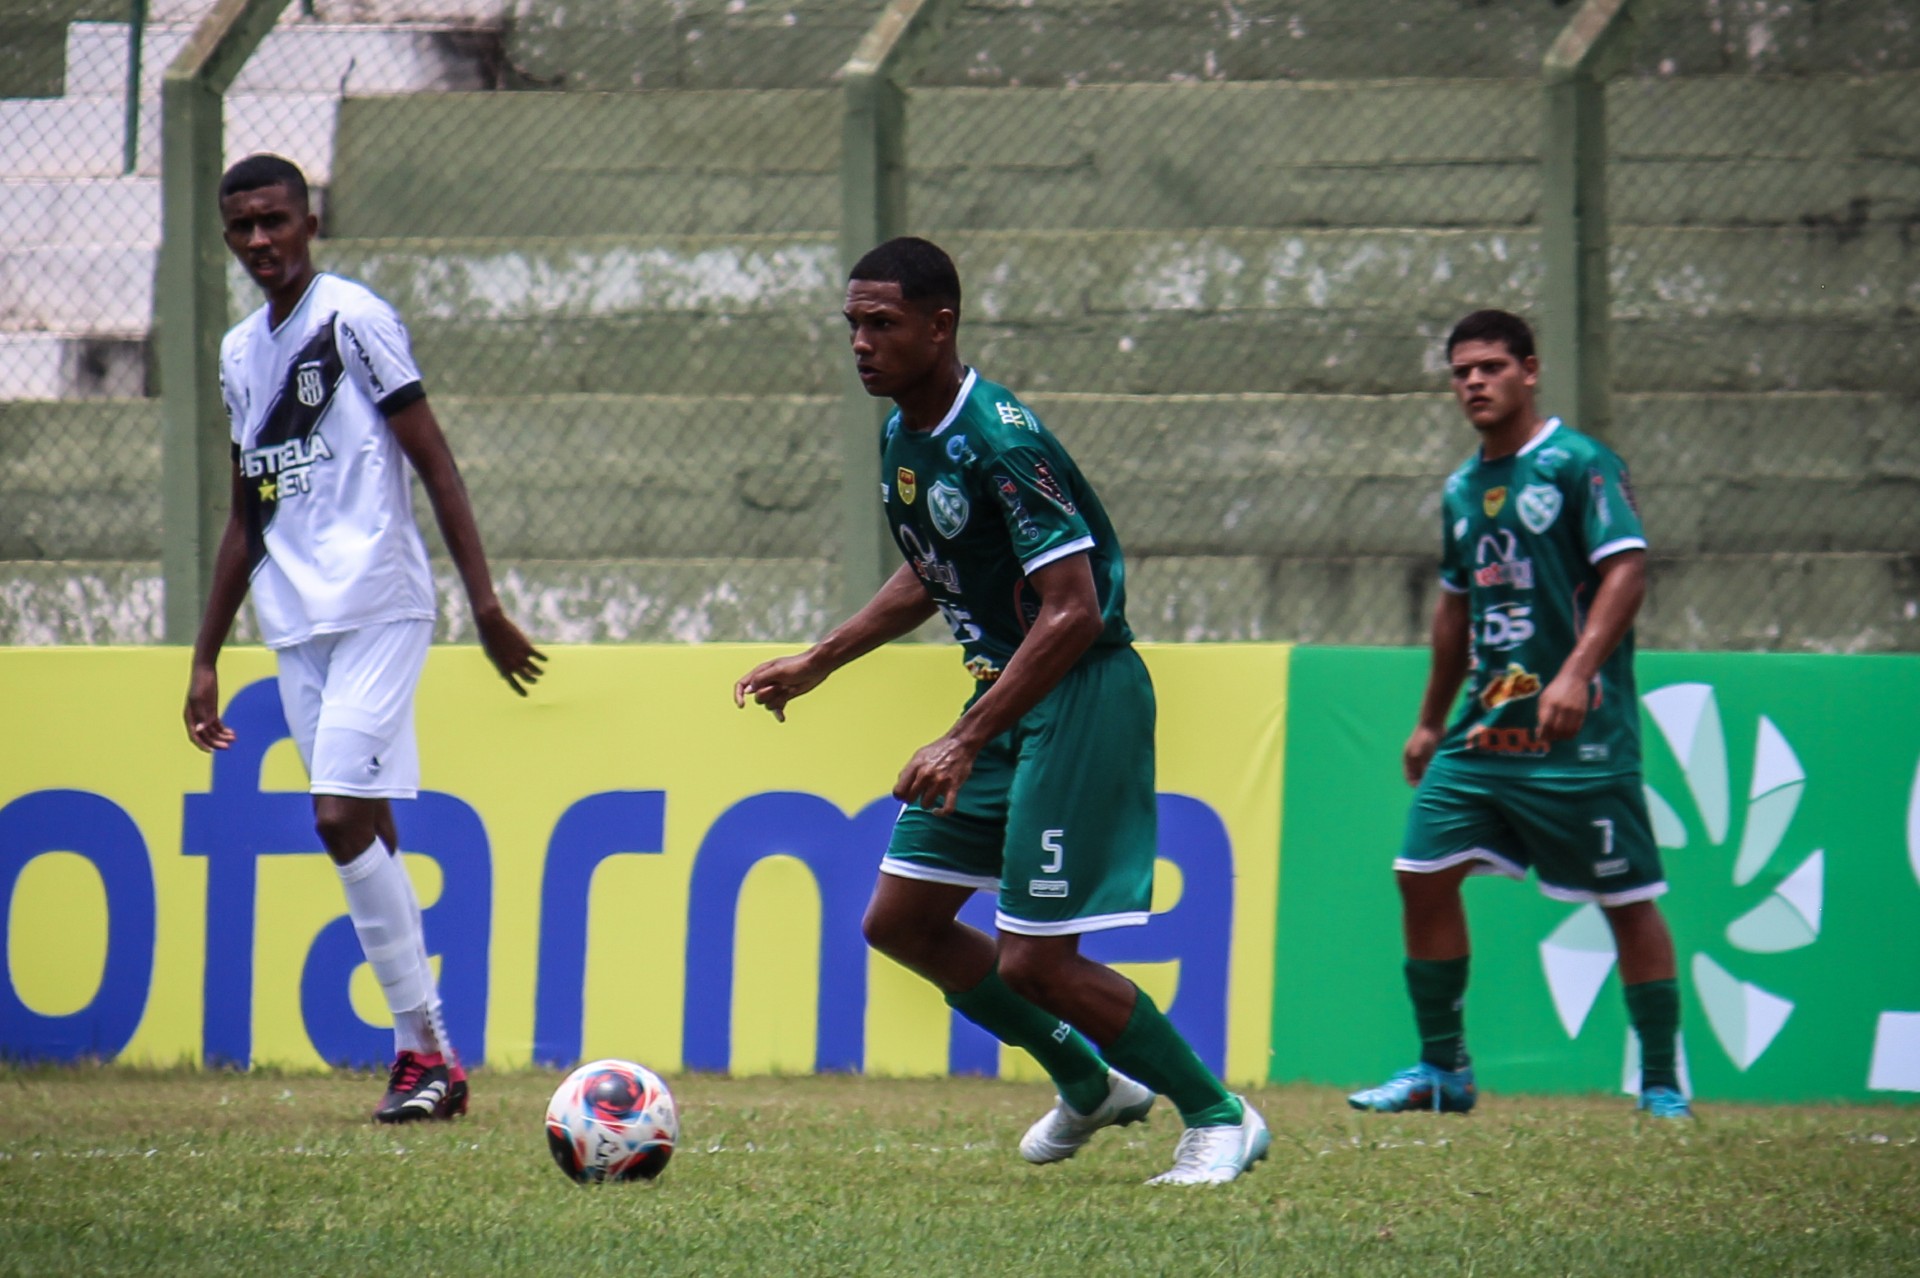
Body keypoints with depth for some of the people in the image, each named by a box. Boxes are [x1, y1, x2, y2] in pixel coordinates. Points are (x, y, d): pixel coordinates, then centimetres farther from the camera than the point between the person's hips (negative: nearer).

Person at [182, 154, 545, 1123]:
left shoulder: (352, 320, -5)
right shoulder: (240, 353, 17)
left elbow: (435, 465, -7)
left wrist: (485, 605, -12)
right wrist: (206, 659, 22)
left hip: (376, 606, -7)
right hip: (296, 624, 7)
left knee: (344, 816, -16)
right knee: (360, 831, 4)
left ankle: (424, 1051, -11)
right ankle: (422, 1052, 7)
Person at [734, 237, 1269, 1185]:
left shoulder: (999, 441, -23)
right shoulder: (901, 436, 7)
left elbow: (1075, 612, -26)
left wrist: (965, 742, -28)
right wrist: (817, 663, 22)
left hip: (1082, 697, -10)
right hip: (1005, 692, 10)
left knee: (1034, 961, -11)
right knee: (900, 921, 11)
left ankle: (1219, 1117, 7)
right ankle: (1088, 1085, 26)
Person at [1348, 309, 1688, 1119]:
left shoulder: (1580, 465, -7)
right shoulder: (1463, 490, 15)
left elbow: (1626, 569, -16)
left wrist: (1575, 675, -27)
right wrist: (1431, 722, 28)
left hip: (1579, 736, -7)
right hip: (1483, 731, 7)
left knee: (1627, 900, -3)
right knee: (1423, 873, -1)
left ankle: (1662, 1086, 6)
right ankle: (1442, 1069, 10)